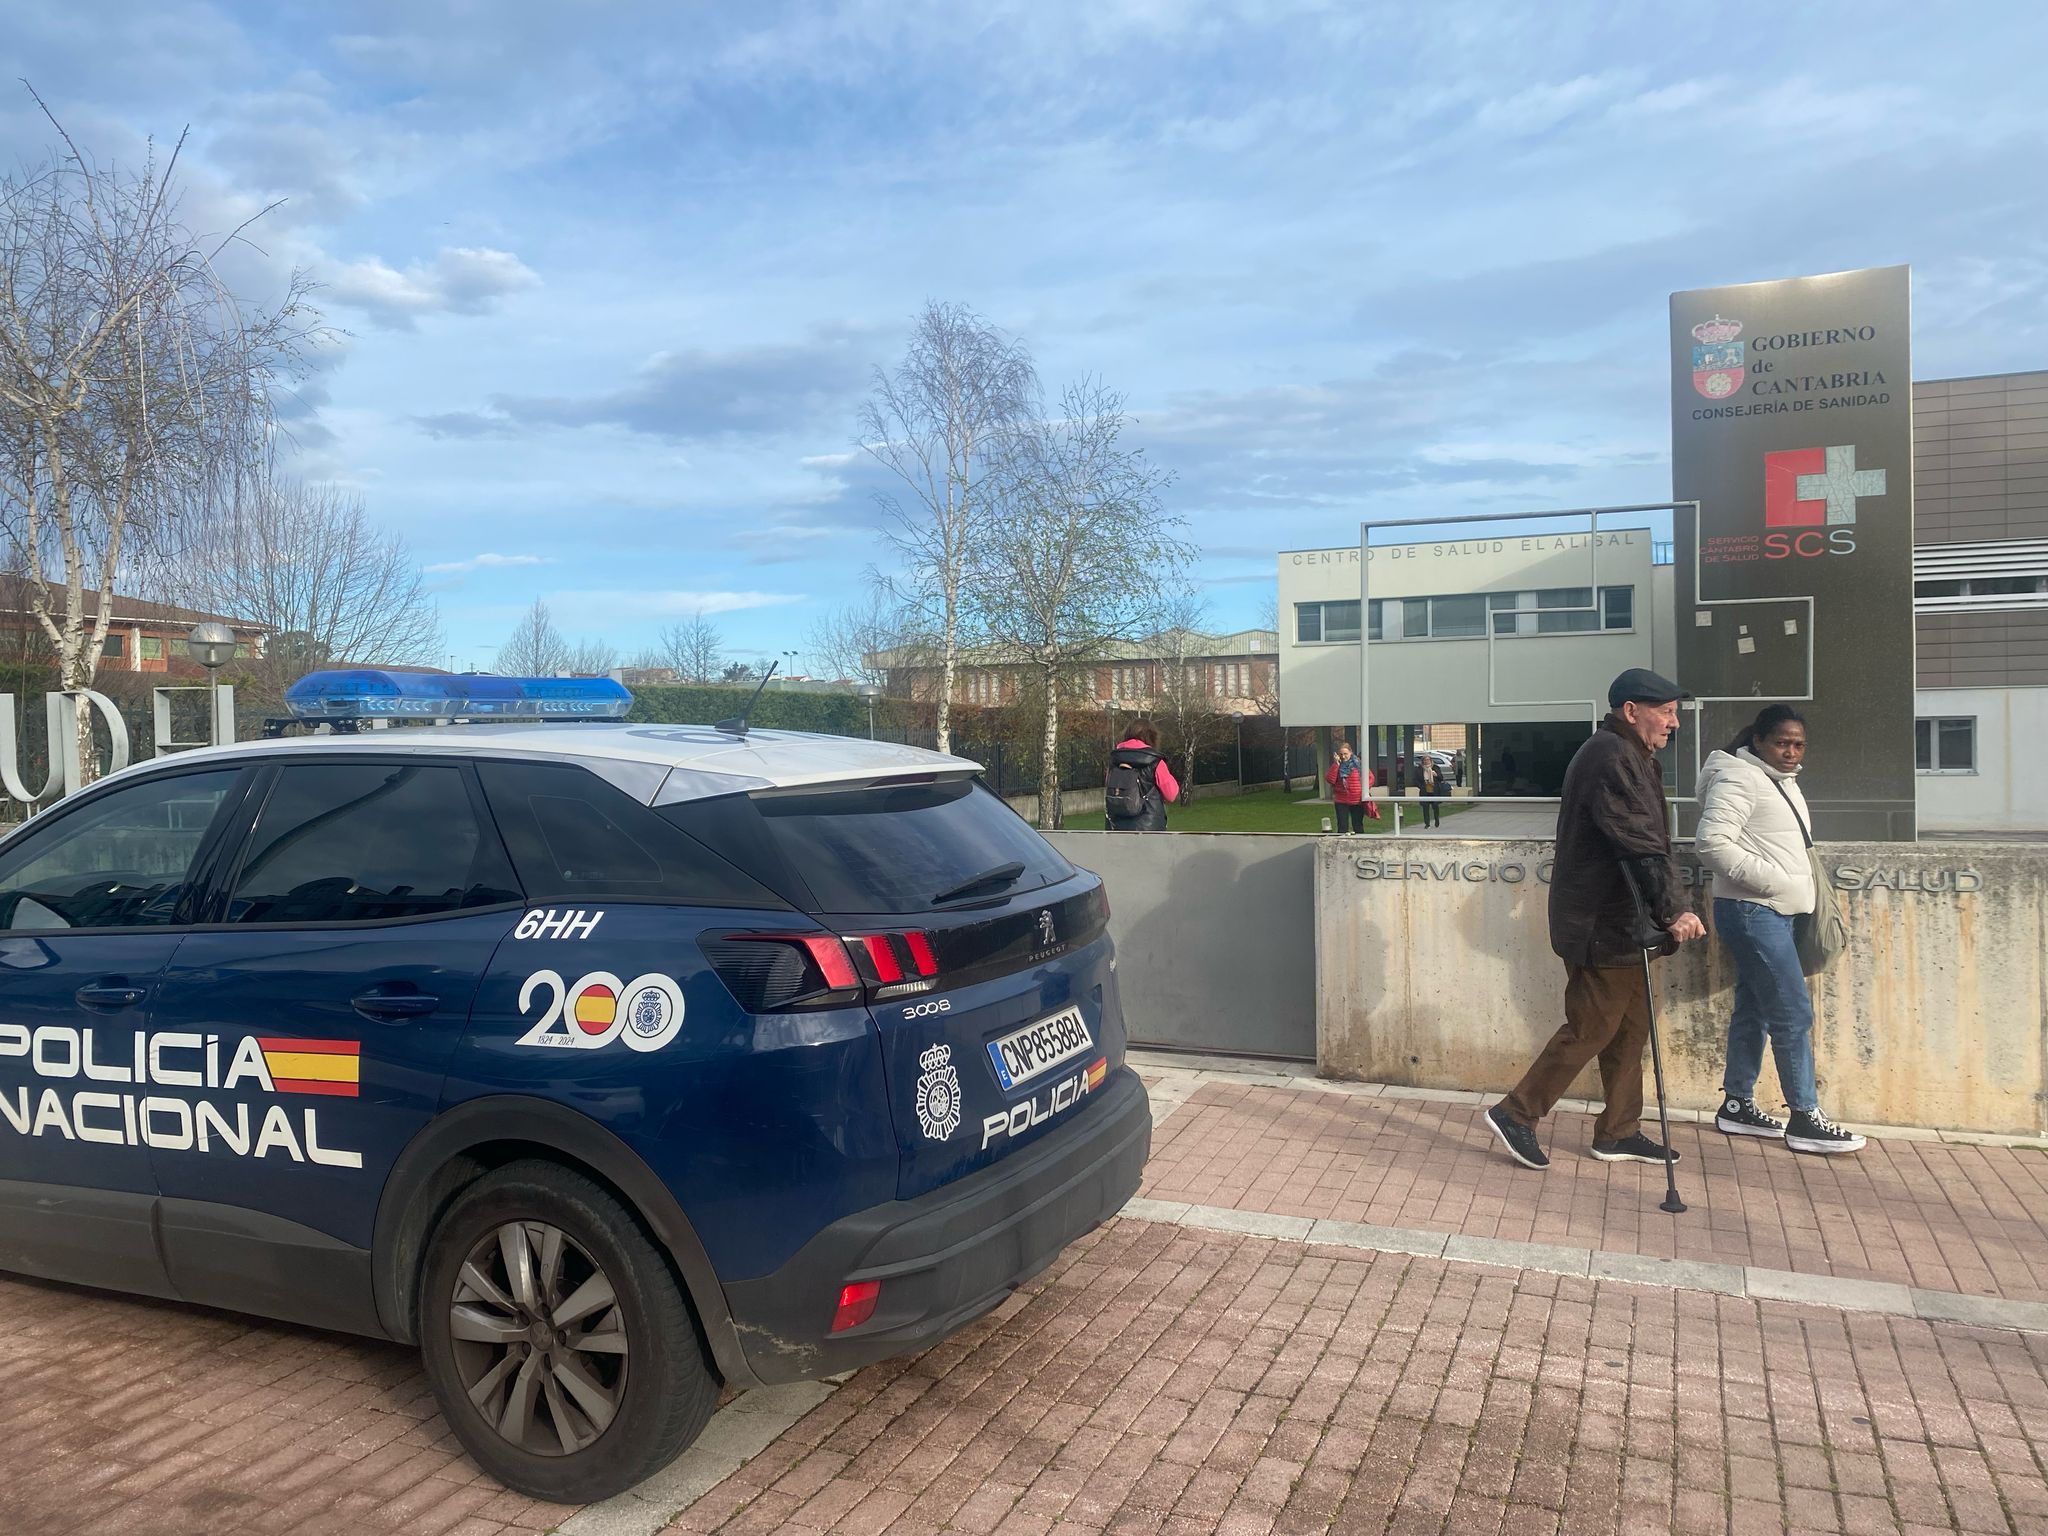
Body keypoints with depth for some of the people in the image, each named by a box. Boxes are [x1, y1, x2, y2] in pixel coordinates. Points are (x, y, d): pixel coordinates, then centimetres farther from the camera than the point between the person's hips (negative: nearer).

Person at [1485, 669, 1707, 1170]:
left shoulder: (1626, 756, 18)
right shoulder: (1611, 758, -17)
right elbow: (1639, 844, -26)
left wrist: (1663, 911, 21)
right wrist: (1672, 910, -30)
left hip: (1617, 923, 11)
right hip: (1602, 925, -11)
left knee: (1630, 1028, 14)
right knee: (1590, 1028, -3)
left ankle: (1618, 1133, 24)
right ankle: (1516, 1113, 6)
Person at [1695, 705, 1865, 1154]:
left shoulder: (1782, 782, 15)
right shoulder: (1738, 779, -14)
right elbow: (1712, 842, -24)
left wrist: (1804, 886, 9)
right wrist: (1774, 881, -22)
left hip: (1772, 913, 10)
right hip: (1750, 911, -10)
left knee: (1753, 1009, 13)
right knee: (1794, 1013, -8)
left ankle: (1737, 1106, 21)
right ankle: (1804, 1120, 0)